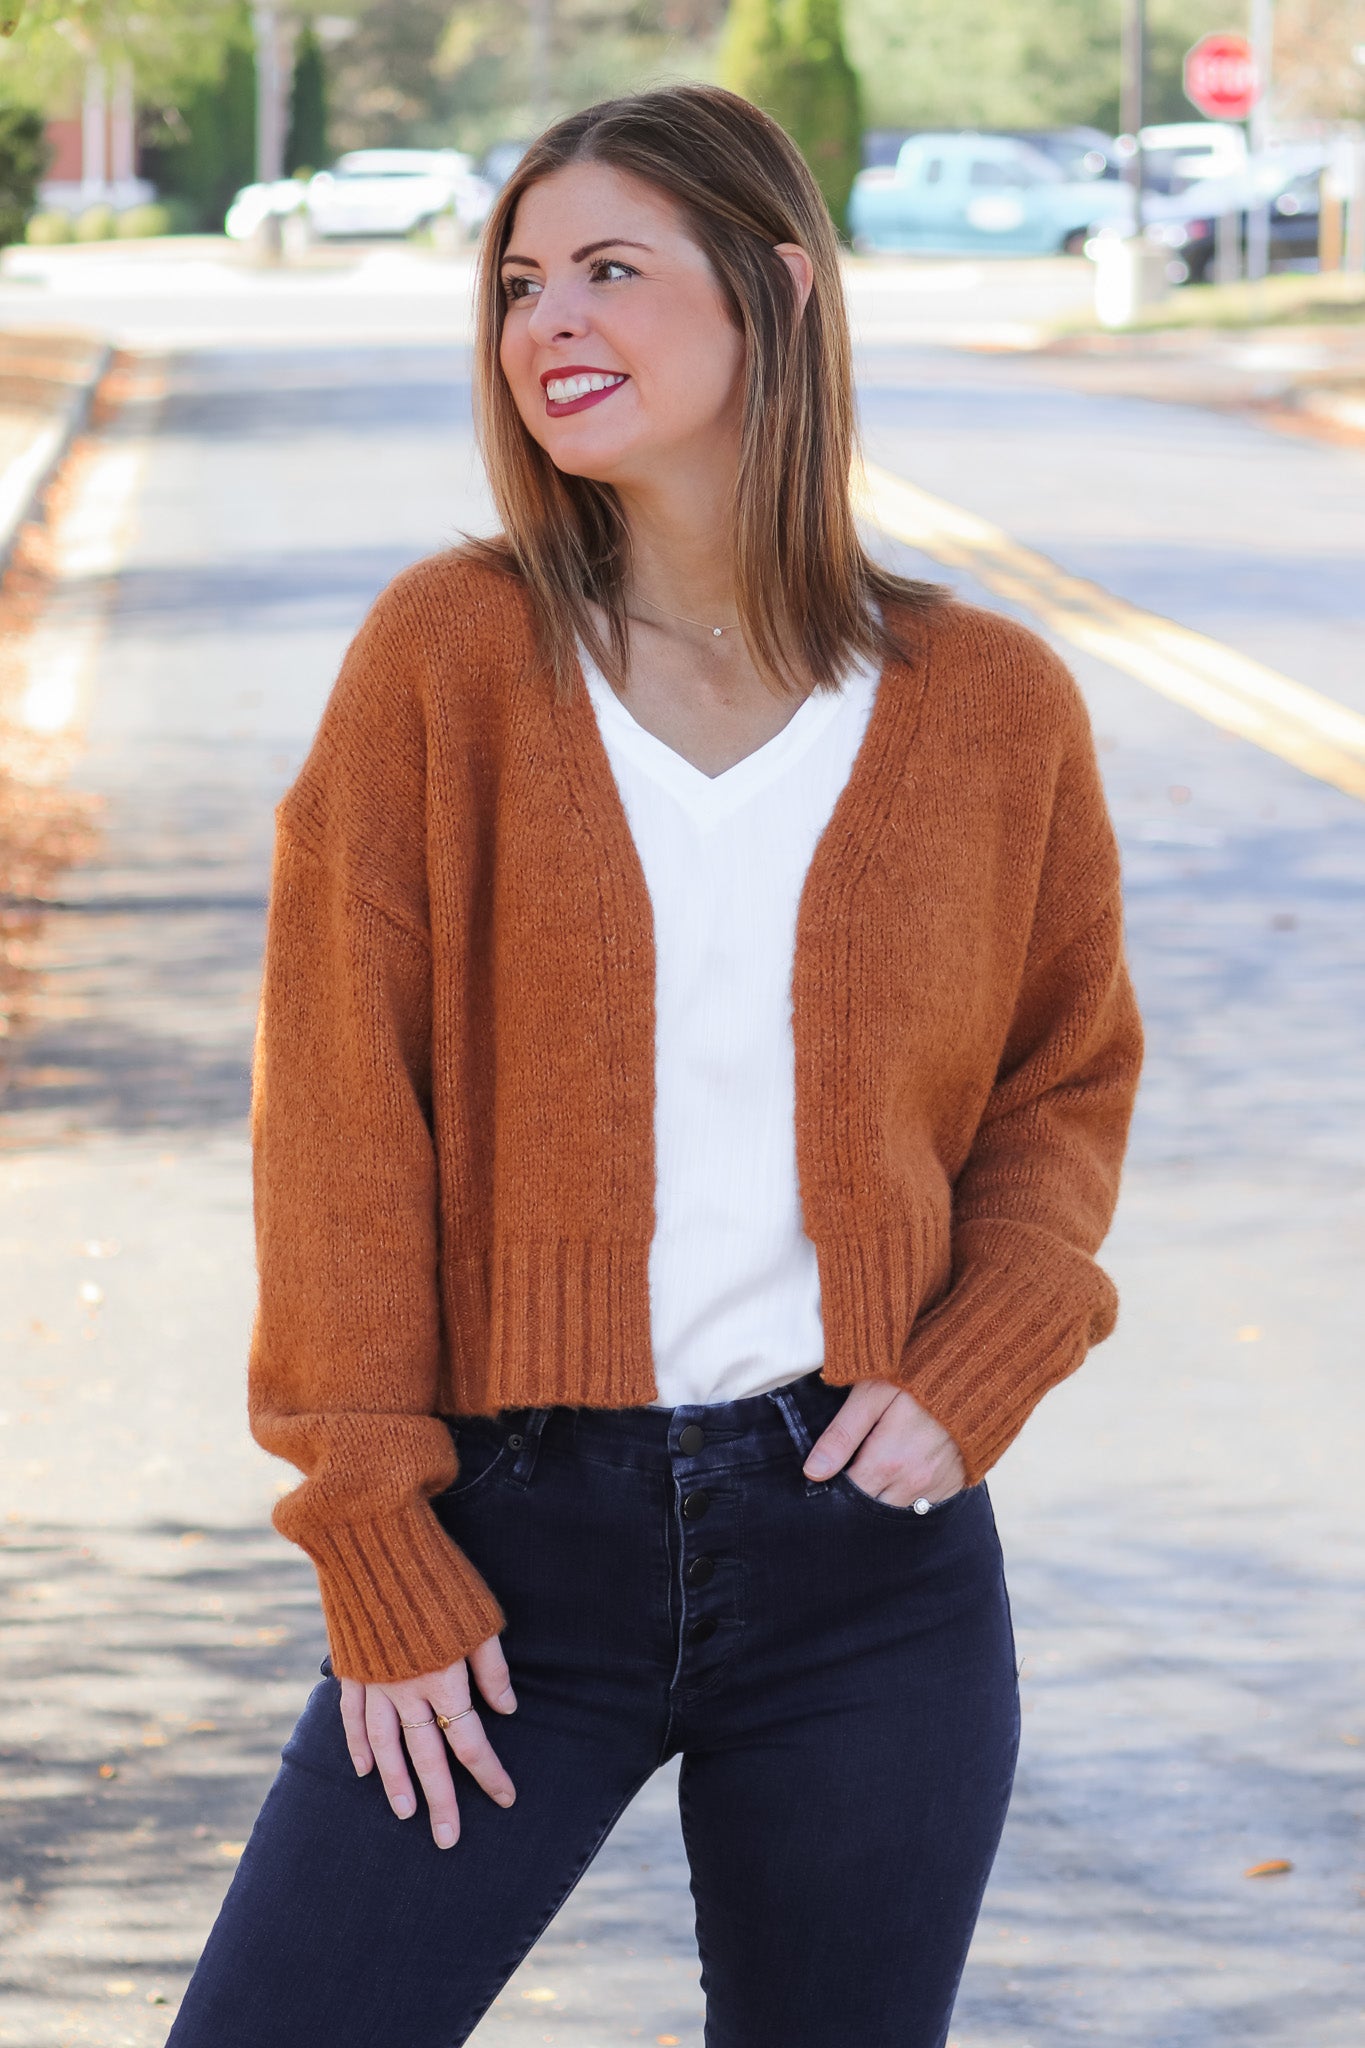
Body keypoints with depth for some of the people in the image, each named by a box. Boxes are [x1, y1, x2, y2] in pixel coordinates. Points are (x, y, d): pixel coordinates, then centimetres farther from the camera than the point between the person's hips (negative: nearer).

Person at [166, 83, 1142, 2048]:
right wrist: (378, 1552, -7)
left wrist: (977, 1371, -4)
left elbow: (1067, 1076, 14)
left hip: (865, 1547, 1)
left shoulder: (990, 707, 2)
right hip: (524, 1536, -1)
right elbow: (340, 1104, -3)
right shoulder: (448, 654, -2)